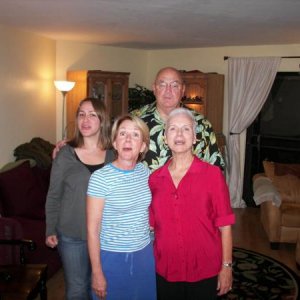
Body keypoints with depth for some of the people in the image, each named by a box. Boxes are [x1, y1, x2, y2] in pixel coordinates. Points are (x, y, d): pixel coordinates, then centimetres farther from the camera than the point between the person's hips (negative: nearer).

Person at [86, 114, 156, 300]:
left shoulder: (145, 172, 0)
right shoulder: (100, 177, -15)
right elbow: (93, 229, -13)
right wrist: (97, 272, -12)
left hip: (144, 254, 5)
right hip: (112, 257, -4)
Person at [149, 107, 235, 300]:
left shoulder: (213, 174, -9)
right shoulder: (154, 179, 0)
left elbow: (224, 225, -8)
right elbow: (150, 225, 7)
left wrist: (226, 267, -8)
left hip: (204, 272, -2)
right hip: (165, 271, 3)